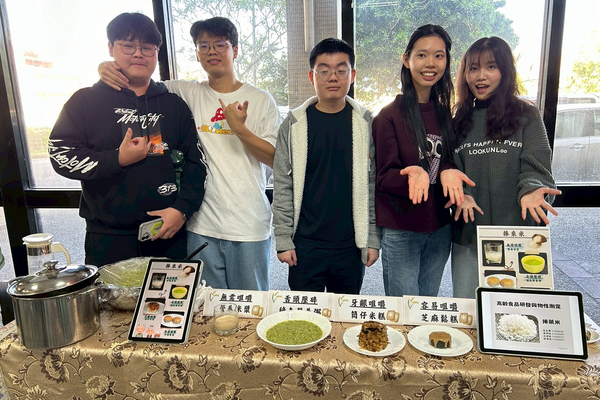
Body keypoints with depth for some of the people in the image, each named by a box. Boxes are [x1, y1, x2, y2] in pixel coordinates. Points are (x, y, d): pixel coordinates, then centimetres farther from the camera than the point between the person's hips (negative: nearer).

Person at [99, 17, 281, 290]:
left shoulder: (260, 100, 2)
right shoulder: (188, 94, 6)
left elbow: (277, 159, -2)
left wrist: (240, 129, -16)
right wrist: (107, 67, -9)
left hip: (249, 227, -1)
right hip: (201, 226, 2)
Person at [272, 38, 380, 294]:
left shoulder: (366, 123, 1)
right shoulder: (294, 124, -1)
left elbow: (374, 184, 2)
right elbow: (282, 187, 0)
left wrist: (373, 237, 0)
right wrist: (283, 238, -3)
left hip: (351, 244, 1)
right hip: (305, 243, 0)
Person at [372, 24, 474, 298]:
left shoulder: (445, 114, 8)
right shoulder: (389, 116, -10)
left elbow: (447, 160, 13)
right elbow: (384, 178, -10)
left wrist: (447, 171, -11)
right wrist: (413, 174, -30)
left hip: (439, 229, 6)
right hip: (401, 232, -5)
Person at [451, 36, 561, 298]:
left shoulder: (526, 116, 2)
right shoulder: (460, 121, 9)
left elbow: (535, 169, -3)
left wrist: (531, 191, -25)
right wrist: (460, 194, -15)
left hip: (516, 235, -2)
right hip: (467, 237, 2)